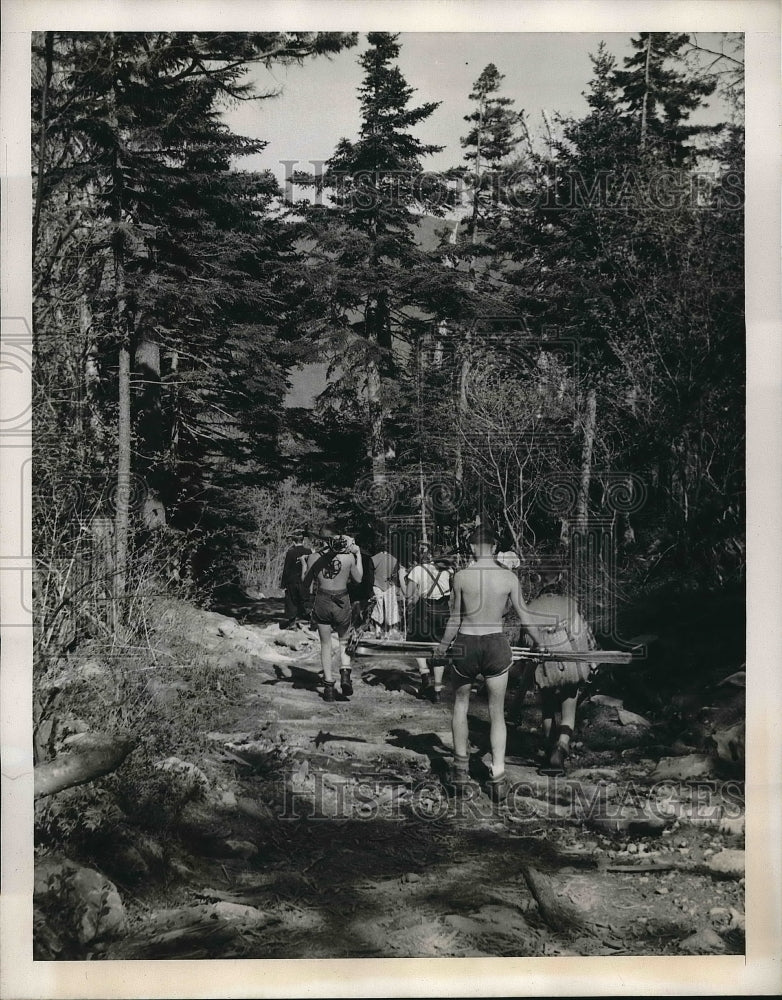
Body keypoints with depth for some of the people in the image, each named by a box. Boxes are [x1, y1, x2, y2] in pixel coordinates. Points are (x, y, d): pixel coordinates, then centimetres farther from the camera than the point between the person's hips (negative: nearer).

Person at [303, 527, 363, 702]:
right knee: (344, 641, 22)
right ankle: (345, 673, 1)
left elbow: (306, 586, 3)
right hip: (342, 602, 0)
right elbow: (358, 579, 10)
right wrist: (358, 555, 17)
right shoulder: (349, 557, -8)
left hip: (321, 602, 0)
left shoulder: (313, 557, -7)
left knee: (325, 644, 14)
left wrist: (304, 566, 18)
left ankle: (329, 685, 12)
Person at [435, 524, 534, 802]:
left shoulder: (461, 576, -10)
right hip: (497, 644, 1)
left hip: (466, 644, -1)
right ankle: (498, 777, 7)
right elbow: (524, 617, 0)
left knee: (460, 705, 21)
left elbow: (455, 618, -4)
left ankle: (461, 769, 27)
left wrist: (443, 645, 13)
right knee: (497, 713, 12)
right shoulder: (509, 577, -7)